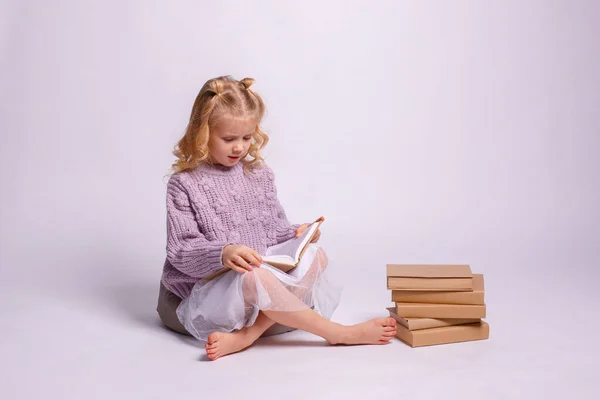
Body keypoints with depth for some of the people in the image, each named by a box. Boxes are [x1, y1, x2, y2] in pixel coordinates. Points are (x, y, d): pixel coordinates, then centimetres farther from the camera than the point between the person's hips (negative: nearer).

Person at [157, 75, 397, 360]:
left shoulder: (258, 174, 9)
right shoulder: (185, 184, -6)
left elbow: (275, 230, 16)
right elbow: (180, 251, -12)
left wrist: (297, 234, -6)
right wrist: (222, 253, -30)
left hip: (260, 273, 6)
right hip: (208, 288, -5)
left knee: (316, 255, -17)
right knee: (253, 277, -37)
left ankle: (246, 335, -29)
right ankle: (339, 333, -21)